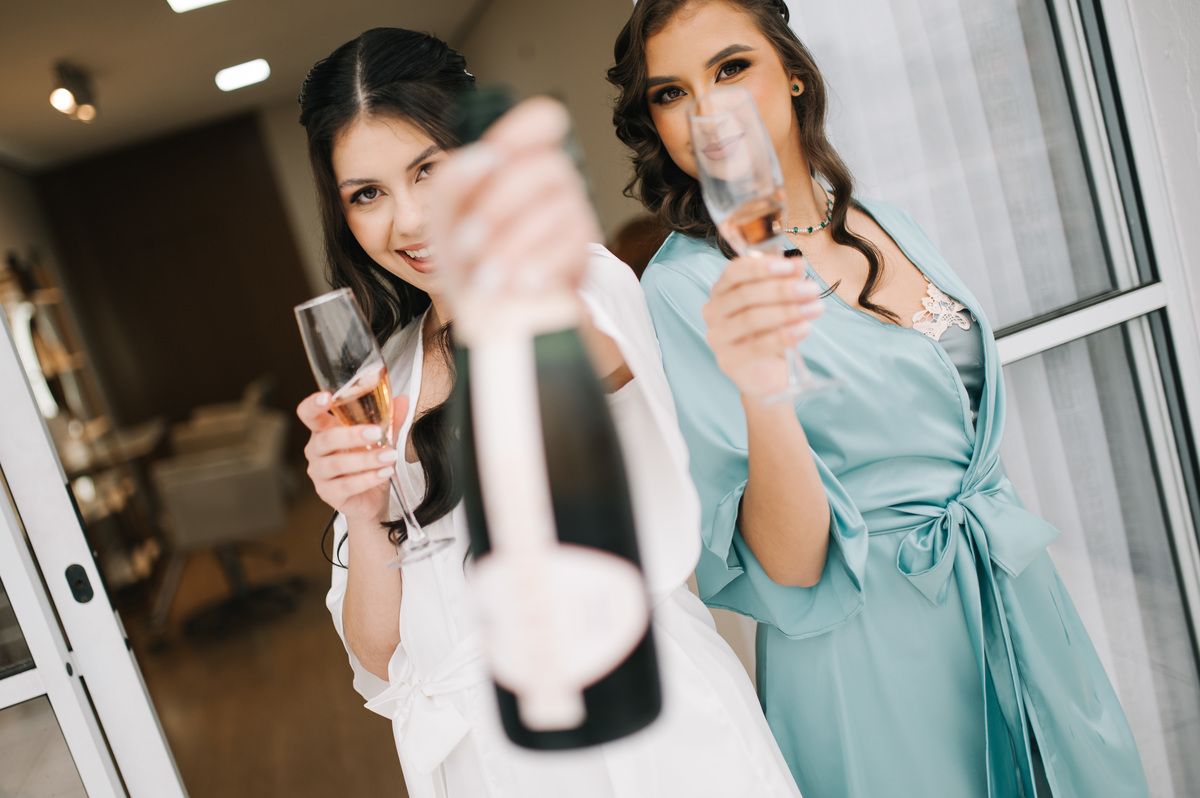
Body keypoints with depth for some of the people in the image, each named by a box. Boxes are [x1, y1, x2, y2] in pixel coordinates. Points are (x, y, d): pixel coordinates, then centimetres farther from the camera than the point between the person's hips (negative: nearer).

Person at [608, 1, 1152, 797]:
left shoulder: (890, 223, 3)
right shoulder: (685, 287, -16)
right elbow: (788, 569, -21)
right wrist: (762, 395, -37)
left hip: (1019, 605, 6)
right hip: (871, 657, -6)